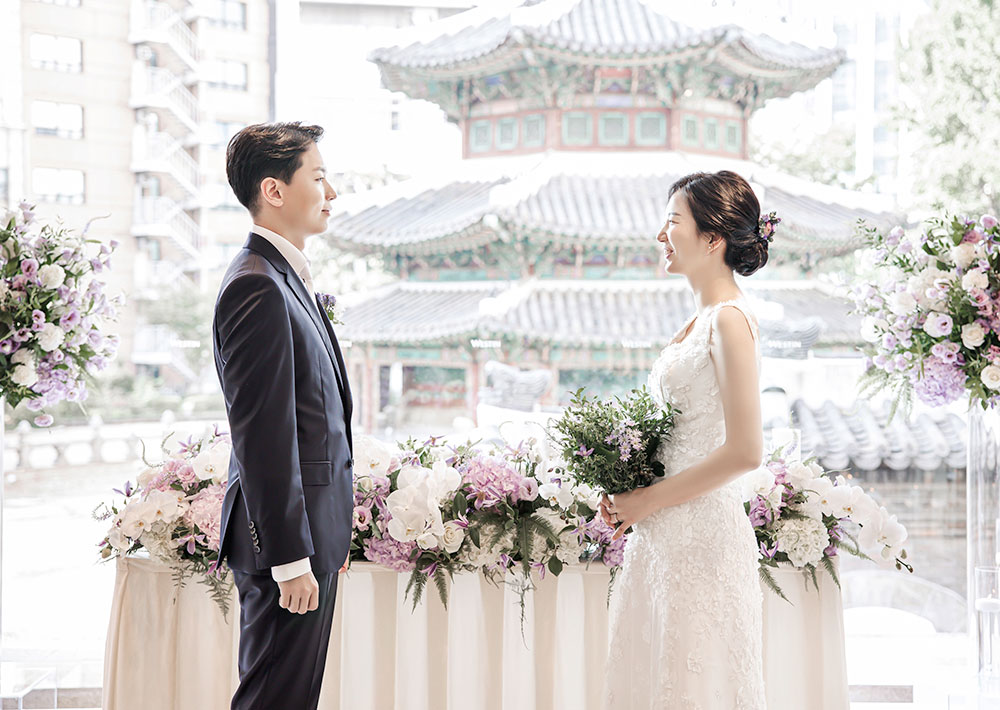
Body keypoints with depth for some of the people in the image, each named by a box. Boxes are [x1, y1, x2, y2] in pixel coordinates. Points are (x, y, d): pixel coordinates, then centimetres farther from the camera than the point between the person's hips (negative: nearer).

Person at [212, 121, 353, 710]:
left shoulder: (286, 277, 15)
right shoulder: (258, 288, -18)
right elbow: (263, 436, -22)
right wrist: (291, 558, -21)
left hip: (312, 524, 10)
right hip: (288, 532, -10)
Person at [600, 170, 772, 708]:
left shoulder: (729, 321, -15)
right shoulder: (701, 317, 13)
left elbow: (744, 452, -20)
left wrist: (649, 500, -13)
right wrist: (628, 490, 5)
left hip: (701, 536, -9)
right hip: (664, 534, 9)